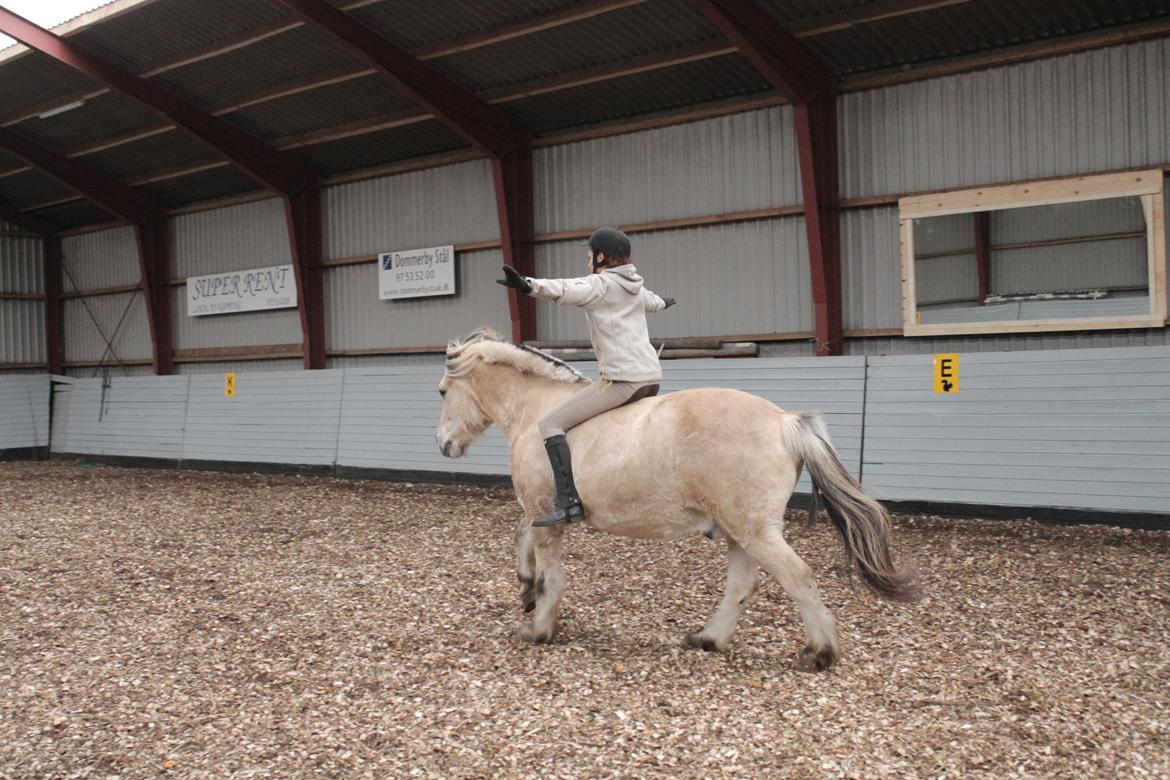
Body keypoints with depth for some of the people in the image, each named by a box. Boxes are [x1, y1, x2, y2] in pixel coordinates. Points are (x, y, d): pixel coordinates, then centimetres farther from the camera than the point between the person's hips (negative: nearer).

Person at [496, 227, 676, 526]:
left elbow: (564, 289, -26)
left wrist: (528, 286, -44)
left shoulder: (599, 285, -4)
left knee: (550, 423, -8)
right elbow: (651, 301, 44)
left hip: (622, 378, -9)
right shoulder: (636, 288, 20)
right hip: (652, 378, 9)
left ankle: (568, 504, -18)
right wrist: (664, 303, 69)